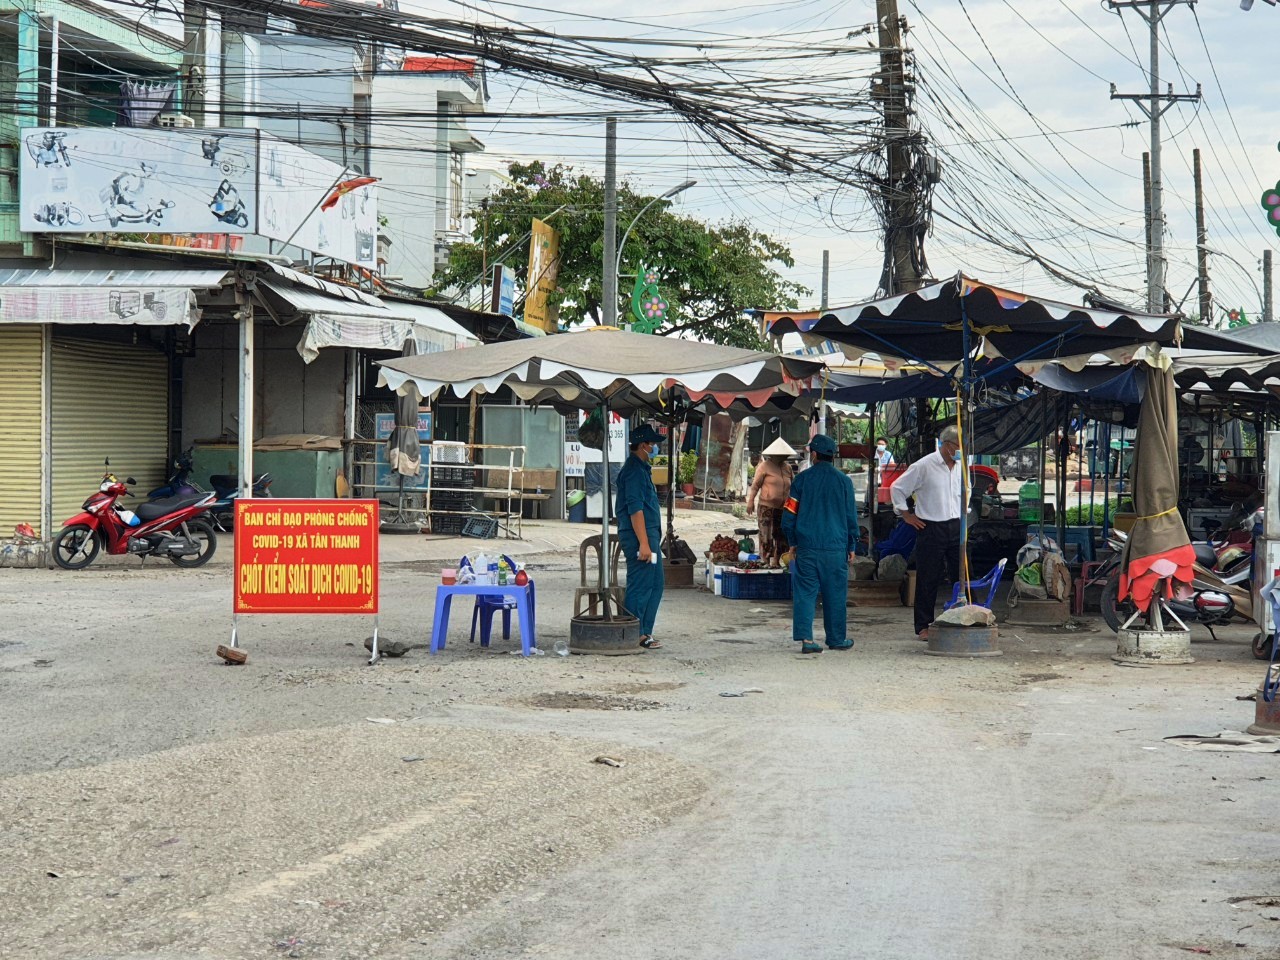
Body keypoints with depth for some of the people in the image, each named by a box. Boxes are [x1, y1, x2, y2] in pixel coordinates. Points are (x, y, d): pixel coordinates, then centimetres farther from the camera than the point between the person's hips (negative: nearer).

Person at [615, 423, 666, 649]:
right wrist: (643, 543, -23)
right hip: (640, 536, -11)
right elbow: (635, 509, -21)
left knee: (655, 584, 14)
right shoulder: (634, 470, -14)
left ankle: (644, 633, 18)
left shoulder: (641, 468, 18)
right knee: (639, 588, -6)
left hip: (649, 535, 11)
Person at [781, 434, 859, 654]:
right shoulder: (843, 481, 1)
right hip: (835, 548, 0)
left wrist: (793, 542, 14)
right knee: (835, 594, 9)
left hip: (806, 546, 0)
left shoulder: (801, 480, 0)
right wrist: (851, 546, 16)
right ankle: (836, 639, 17)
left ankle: (805, 638, -9)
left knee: (805, 592, 1)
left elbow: (788, 514, 2)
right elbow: (851, 516, 6)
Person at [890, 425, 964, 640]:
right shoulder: (924, 466, -8)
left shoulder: (961, 467, 10)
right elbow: (896, 488, -1)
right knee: (928, 580, 0)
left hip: (956, 527, 5)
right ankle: (923, 627, 7)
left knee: (962, 577, 2)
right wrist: (906, 515, -1)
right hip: (931, 528, -5)